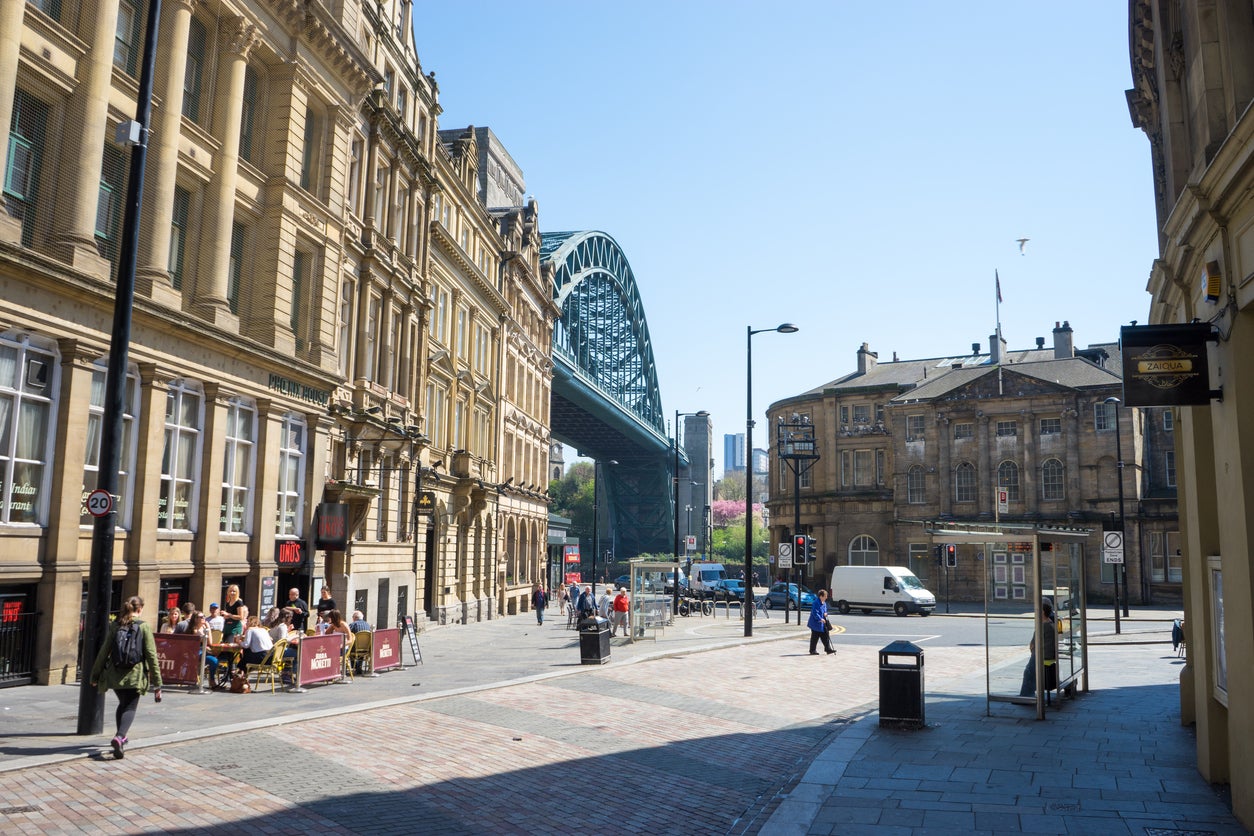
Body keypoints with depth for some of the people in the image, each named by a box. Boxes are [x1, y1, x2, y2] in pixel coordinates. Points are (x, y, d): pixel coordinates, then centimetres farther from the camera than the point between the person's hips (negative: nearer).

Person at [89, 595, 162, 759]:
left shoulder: (114, 626, 4)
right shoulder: (144, 627, -6)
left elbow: (104, 651, 5)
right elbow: (151, 655, -7)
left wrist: (95, 675, 15)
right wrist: (157, 683, -4)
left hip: (114, 674, 4)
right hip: (134, 675, -4)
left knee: (123, 704, 25)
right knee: (130, 708, 0)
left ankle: (121, 736, 32)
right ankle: (119, 737, -23)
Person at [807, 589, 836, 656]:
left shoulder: (824, 603, 11)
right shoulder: (816, 603, -18)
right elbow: (815, 613, -23)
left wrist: (825, 613, 0)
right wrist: (820, 619, -30)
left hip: (822, 624, 9)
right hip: (816, 623, -9)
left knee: (825, 636, 7)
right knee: (815, 637, 0)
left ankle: (828, 649, 13)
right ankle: (812, 650, 8)